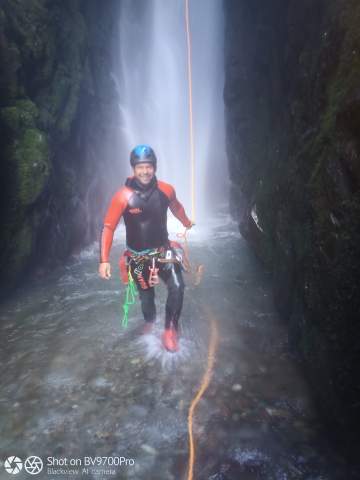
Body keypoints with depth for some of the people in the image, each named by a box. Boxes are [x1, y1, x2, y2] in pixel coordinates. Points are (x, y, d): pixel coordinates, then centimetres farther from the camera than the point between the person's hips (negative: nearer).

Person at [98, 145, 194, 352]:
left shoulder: (166, 190, -11)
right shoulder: (123, 196, -20)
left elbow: (176, 206, 12)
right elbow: (108, 228, -17)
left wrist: (187, 223, 30)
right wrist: (104, 260, -24)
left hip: (163, 250, 1)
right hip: (138, 256, -1)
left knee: (177, 287, -20)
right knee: (147, 296, 15)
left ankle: (170, 330, 3)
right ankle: (149, 321, 49)